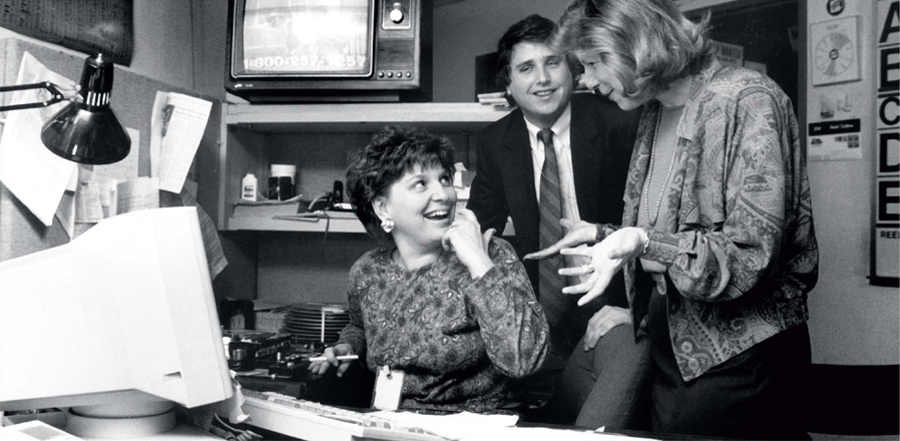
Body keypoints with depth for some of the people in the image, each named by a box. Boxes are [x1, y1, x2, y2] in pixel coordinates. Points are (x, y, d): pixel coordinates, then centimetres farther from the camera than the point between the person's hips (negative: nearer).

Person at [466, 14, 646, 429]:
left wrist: (627, 301, -13)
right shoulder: (495, 142, 3)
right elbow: (480, 229, 9)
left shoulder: (618, 122, -8)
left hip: (610, 301, -2)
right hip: (543, 312, 2)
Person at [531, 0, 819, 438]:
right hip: (670, 345, 7)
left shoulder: (747, 100, -15)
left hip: (739, 353, -7)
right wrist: (606, 236, 5)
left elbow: (753, 253, -21)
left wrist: (641, 243, -30)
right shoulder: (655, 112, 9)